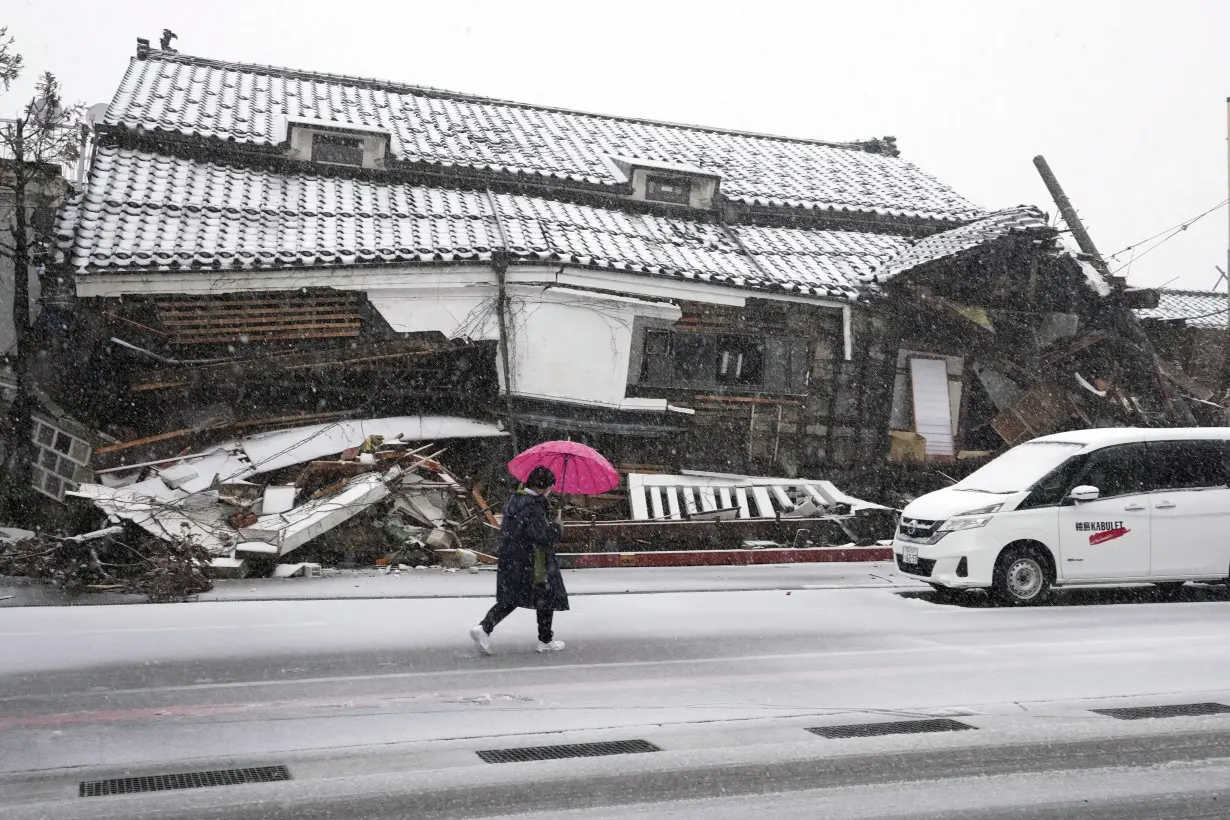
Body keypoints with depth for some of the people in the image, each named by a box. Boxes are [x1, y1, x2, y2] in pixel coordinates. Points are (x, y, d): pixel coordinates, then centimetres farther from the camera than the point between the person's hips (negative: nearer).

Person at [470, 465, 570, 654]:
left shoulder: (514, 499, 5)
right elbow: (544, 538, -27)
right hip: (532, 565, -8)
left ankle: (484, 628, -1)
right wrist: (558, 526, -6)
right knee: (547, 599, 11)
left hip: (510, 560, 8)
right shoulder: (532, 507, -24)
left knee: (509, 599, 17)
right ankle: (545, 641, 22)